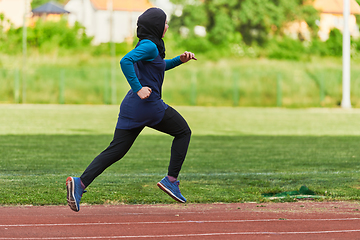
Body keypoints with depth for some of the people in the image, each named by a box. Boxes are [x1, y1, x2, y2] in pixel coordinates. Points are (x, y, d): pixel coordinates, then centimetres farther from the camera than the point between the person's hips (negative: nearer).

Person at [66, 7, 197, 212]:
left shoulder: (147, 45, 18)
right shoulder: (149, 46, -12)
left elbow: (160, 66, 36)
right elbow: (126, 61, -27)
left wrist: (180, 60, 21)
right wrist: (138, 89, -26)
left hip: (131, 105, 9)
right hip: (149, 105, -9)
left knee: (116, 150, 3)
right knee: (183, 132, 12)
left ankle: (80, 183, -13)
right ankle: (171, 180, 7)